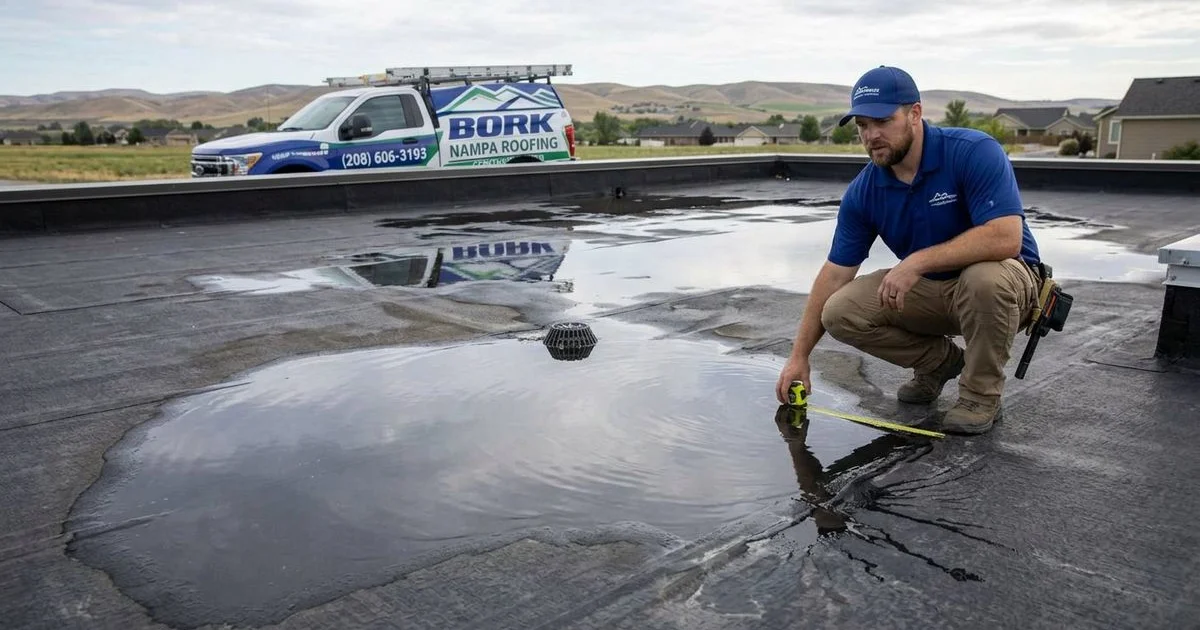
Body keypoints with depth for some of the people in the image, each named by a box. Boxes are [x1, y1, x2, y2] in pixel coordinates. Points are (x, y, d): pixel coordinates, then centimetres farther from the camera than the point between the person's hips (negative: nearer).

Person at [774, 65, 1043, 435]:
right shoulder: (863, 192, -10)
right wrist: (799, 356, -7)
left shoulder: (975, 152, -24)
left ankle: (982, 394, -12)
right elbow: (835, 274, -6)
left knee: (985, 277, -39)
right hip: (929, 289, 5)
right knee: (841, 313, -14)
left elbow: (1006, 238, -35)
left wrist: (917, 261, -37)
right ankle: (939, 361, 10)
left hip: (1006, 282, -4)